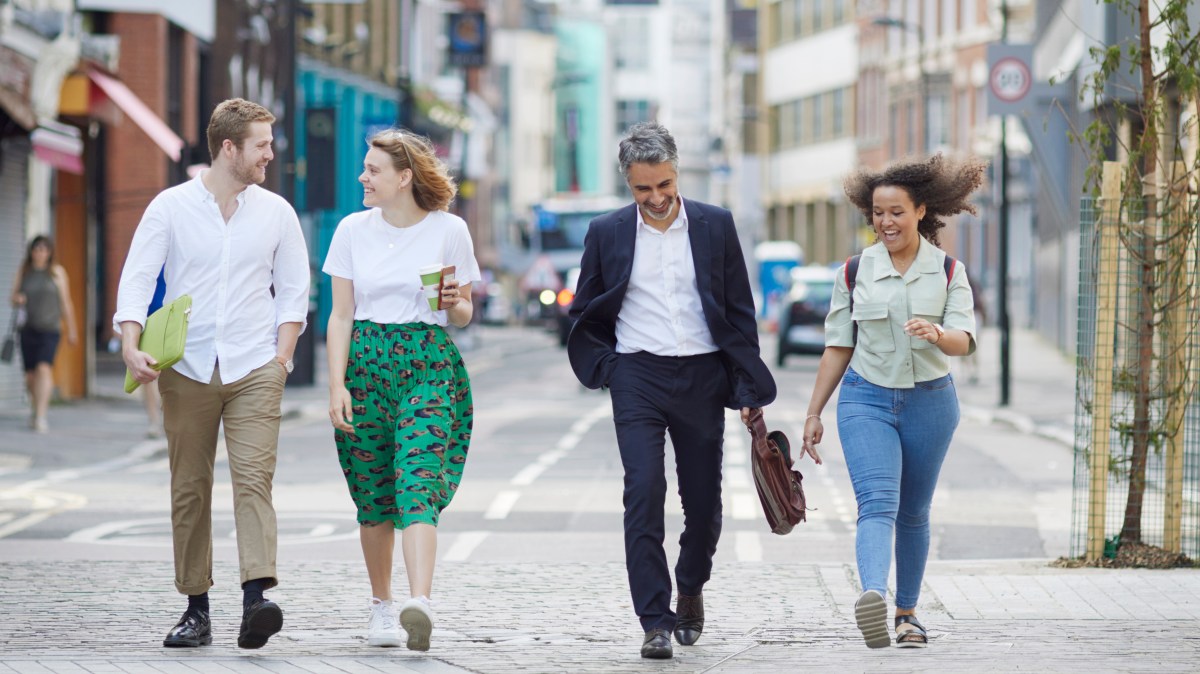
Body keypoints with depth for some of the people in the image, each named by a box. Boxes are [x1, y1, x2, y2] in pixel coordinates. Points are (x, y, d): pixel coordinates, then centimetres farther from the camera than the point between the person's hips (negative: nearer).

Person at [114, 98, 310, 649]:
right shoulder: (170, 207, 2)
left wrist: (280, 356, 0)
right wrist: (131, 346, -17)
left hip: (254, 371, 0)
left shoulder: (276, 213, 8)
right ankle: (196, 609, 12)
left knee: (253, 479, -15)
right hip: (187, 370, 0)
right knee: (189, 489, 4)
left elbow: (293, 292, 13)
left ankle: (256, 601, -27)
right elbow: (136, 279, -2)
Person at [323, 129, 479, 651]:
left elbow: (463, 315, 11)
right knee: (373, 494, 5)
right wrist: (337, 386, -3)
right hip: (366, 365, 2)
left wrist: (454, 303, -13)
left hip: (429, 366, -2)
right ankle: (381, 604, 20)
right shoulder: (353, 230, 7)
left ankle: (420, 602, -30)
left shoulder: (449, 230, 3)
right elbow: (341, 315, 6)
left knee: (417, 484, -17)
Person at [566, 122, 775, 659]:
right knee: (644, 493, -14)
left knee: (704, 500, 7)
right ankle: (656, 622, -14)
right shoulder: (607, 233, 3)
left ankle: (691, 589, 35)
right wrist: (605, 368, 0)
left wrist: (748, 387, 2)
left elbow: (740, 312, 6)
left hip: (702, 377, 1)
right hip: (638, 379, -1)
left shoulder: (715, 226, 3)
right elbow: (584, 313, 13)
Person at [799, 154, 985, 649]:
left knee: (913, 513, 11)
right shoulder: (856, 271, 2)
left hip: (929, 401, 1)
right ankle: (873, 597, -41)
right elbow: (838, 347, 7)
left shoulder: (948, 272, 1)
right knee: (877, 503, -20)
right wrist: (814, 413, 7)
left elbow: (964, 340, -11)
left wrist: (937, 334, -34)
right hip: (866, 399, -1)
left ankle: (907, 611, 26)